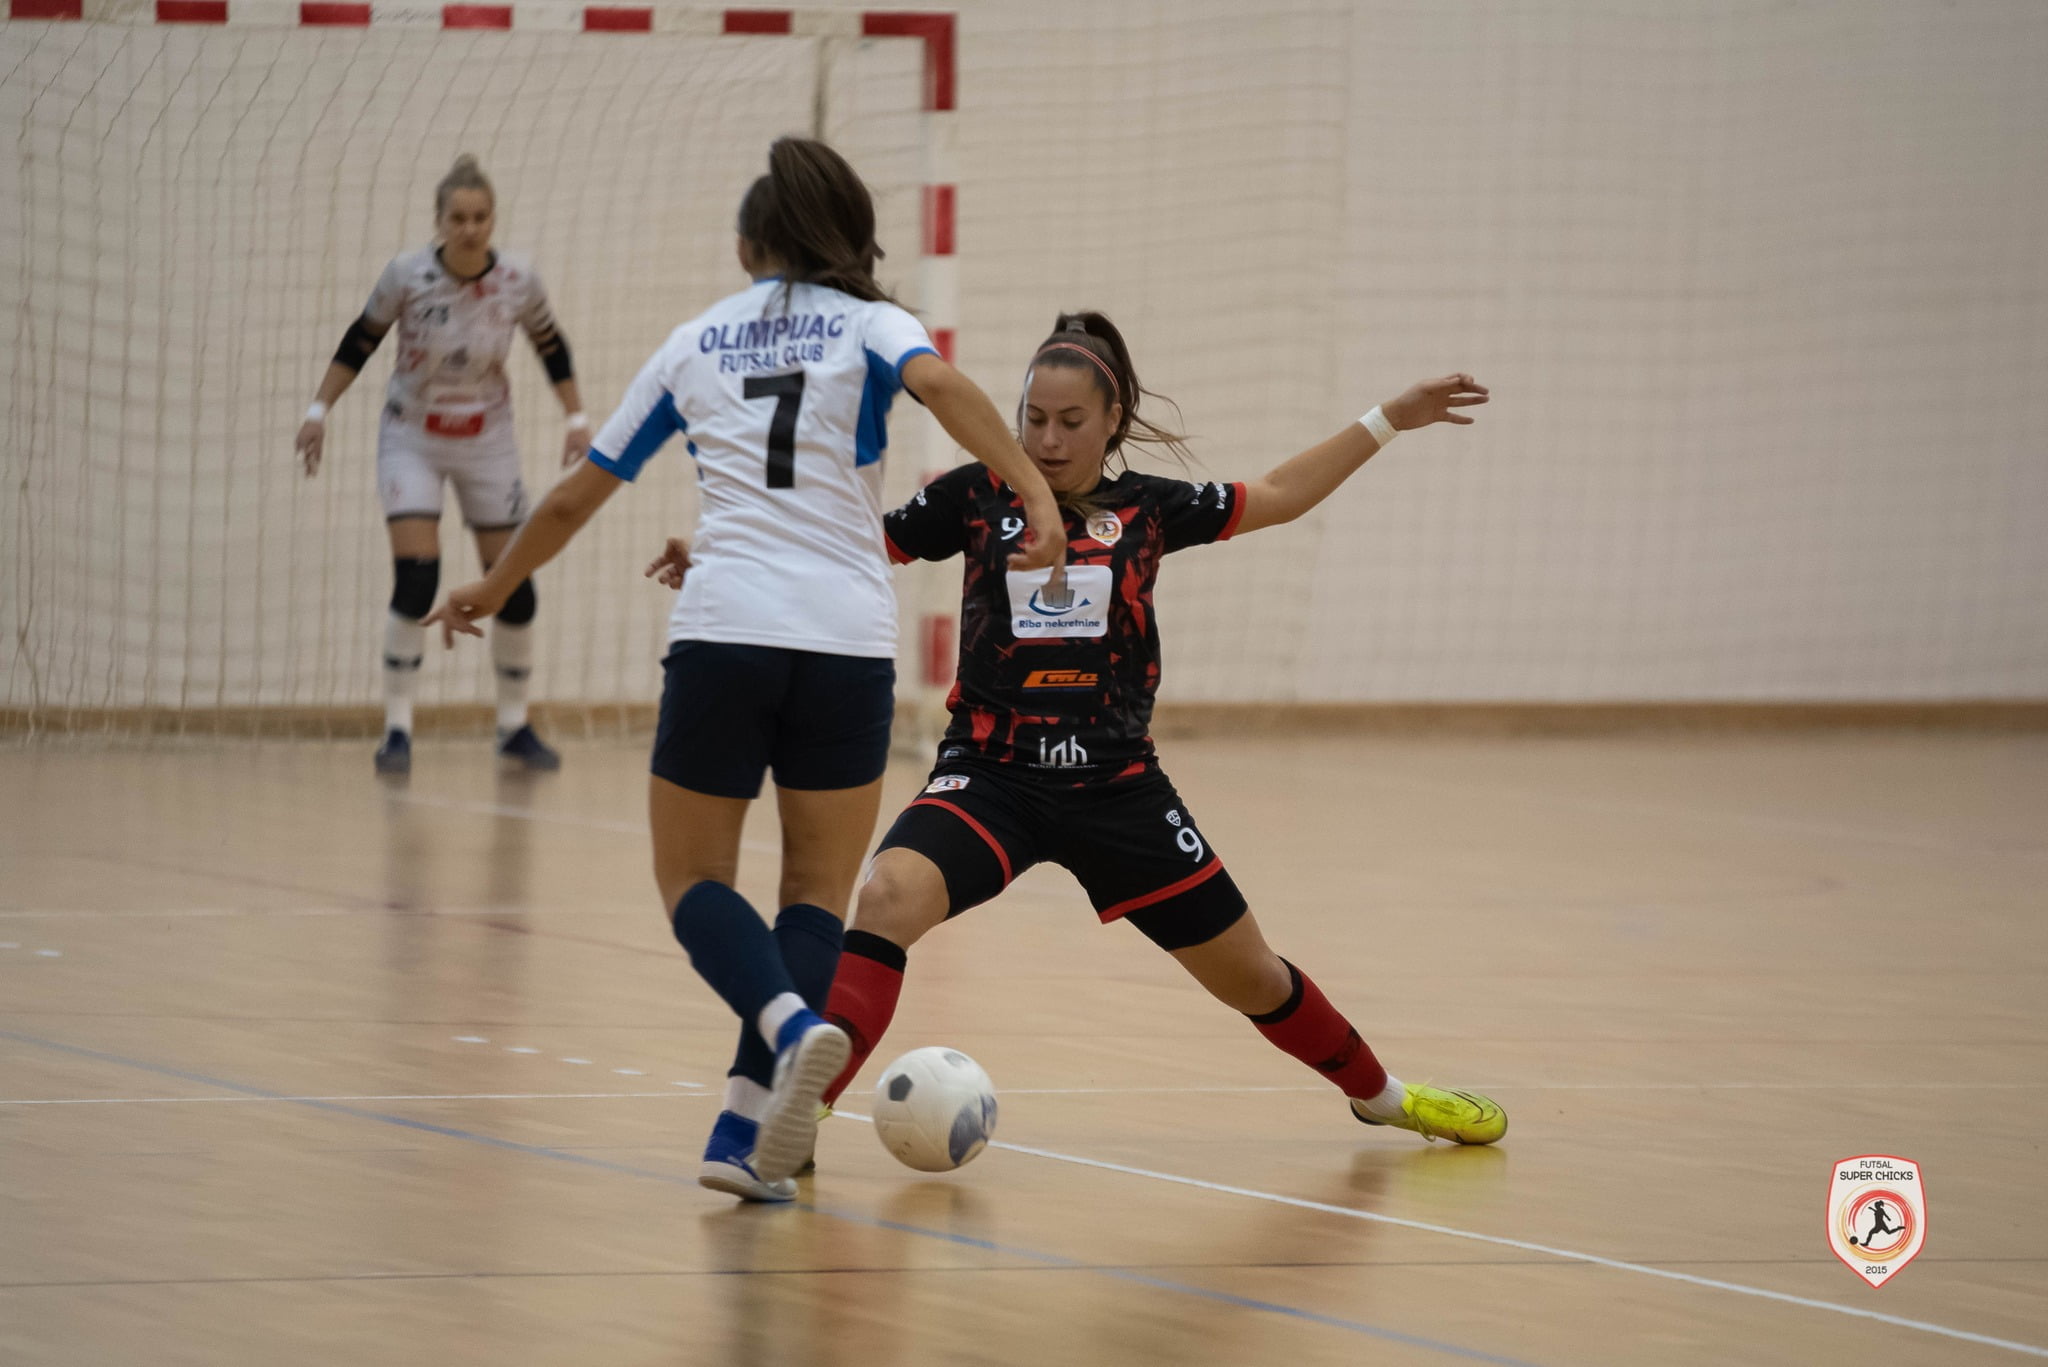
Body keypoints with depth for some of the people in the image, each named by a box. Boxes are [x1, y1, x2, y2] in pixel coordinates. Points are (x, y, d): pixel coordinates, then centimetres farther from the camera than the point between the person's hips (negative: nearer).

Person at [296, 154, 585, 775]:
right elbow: (359, 343, -4)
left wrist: (577, 417, 2)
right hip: (413, 439, -2)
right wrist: (320, 409, -7)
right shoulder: (407, 275, -18)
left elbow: (552, 348, 4)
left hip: (487, 442, 2)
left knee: (514, 586, 2)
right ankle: (397, 730, -9)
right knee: (415, 583, -17)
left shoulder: (517, 280, -13)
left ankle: (514, 725, 20)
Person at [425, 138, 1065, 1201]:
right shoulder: (868, 325, 11)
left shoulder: (694, 344, 17)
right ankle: (747, 1131, -6)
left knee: (694, 879, 11)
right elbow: (939, 383, -14)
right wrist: (1034, 492, -19)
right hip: (847, 640, 0)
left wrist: (493, 590, 37)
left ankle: (789, 1022, -22)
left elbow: (575, 497, 23)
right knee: (818, 893, 11)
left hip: (720, 634, 0)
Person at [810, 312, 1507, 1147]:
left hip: (1116, 788, 2)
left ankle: (1377, 1093, 38)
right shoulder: (977, 497, -1)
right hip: (991, 777, -2)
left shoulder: (1146, 508, 3)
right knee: (890, 898, -32)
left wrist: (1389, 420, 16)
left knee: (1248, 976, 12)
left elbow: (1278, 496, 15)